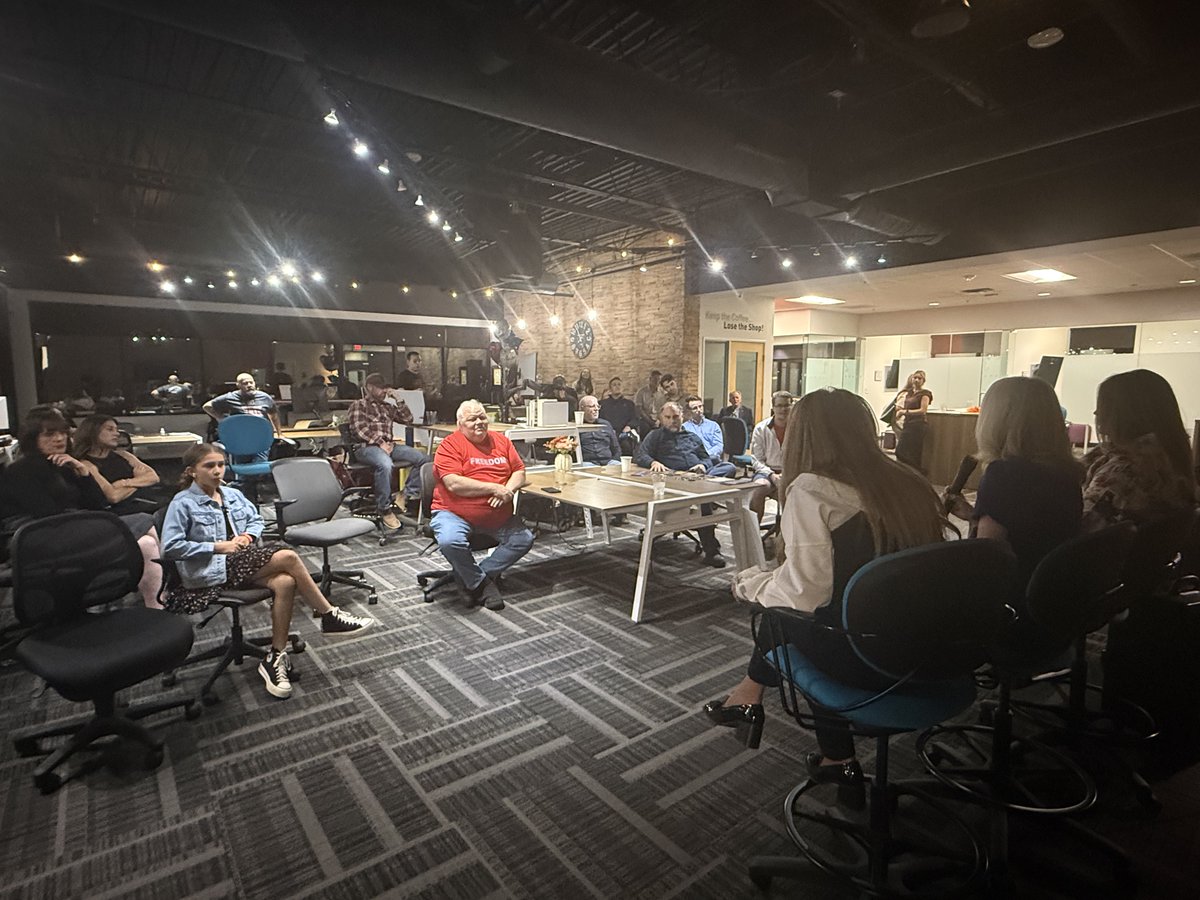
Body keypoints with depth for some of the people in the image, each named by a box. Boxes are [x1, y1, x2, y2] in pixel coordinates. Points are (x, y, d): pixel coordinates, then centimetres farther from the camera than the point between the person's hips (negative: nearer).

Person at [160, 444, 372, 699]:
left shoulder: (233, 495, 15)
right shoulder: (183, 503, -1)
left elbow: (257, 520, 23)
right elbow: (170, 546, -7)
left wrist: (247, 536, 0)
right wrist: (217, 546, -12)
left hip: (243, 560, 6)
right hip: (211, 569, -6)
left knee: (285, 582, -27)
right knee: (287, 557, -25)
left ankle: (276, 658, -17)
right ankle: (330, 616, -14)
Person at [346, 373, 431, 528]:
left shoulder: (387, 407, 28)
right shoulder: (359, 405, 10)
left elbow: (408, 419, 24)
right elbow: (359, 429, -5)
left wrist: (398, 400, 15)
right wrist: (379, 442, -15)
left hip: (389, 445, 6)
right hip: (366, 446, -6)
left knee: (423, 458, -14)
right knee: (385, 464, -39)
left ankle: (411, 497, -8)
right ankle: (384, 509, -27)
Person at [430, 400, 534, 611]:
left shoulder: (501, 441, 11)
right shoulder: (450, 445, -7)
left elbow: (519, 472, 10)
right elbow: (454, 484, -20)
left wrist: (507, 490, -12)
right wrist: (494, 488, -19)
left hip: (497, 516, 5)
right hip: (455, 514, -5)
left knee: (525, 539, -8)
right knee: (450, 541, -32)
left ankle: (475, 578, 1)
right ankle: (482, 583, -5)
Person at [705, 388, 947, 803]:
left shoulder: (811, 489, -15)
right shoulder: (910, 482, 5)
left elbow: (802, 590, -18)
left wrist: (748, 581, 2)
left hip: (865, 659, -6)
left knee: (780, 608, 15)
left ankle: (750, 694, 39)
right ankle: (837, 758, 32)